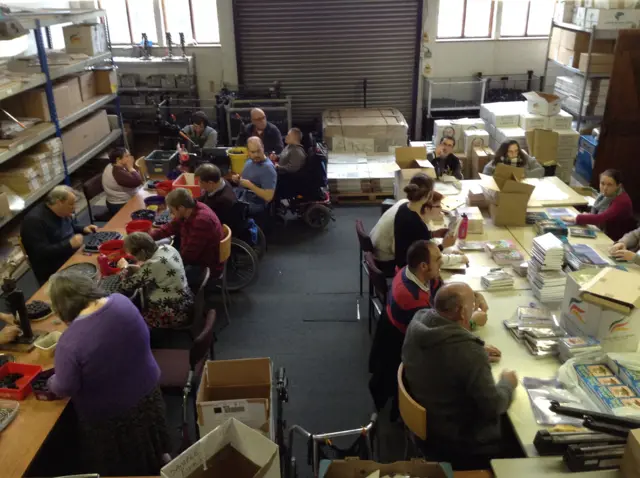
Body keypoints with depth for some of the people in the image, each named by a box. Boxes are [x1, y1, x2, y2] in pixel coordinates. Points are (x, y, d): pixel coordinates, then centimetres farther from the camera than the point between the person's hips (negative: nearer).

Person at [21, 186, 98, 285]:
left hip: (75, 254, 9)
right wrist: (70, 244, -30)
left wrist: (83, 229, 6)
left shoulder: (63, 212, 5)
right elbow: (41, 253, -27)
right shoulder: (34, 220, -22)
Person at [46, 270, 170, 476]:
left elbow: (65, 389, -21)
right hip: (147, 390, 5)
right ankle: (160, 458, 59)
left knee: (121, 467, 24)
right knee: (146, 440, 36)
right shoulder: (122, 302, -17)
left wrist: (52, 382, 3)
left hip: (109, 413, -5)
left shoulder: (70, 342, -33)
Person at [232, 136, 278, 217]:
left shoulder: (268, 168, -18)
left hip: (254, 204, -9)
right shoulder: (250, 160, 8)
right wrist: (237, 179, 0)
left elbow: (268, 197, -24)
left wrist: (250, 185, -23)